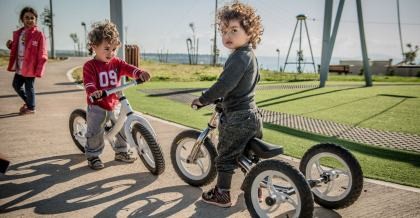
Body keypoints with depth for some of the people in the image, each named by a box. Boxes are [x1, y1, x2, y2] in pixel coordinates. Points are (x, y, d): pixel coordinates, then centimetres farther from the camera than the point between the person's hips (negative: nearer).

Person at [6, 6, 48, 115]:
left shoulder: (39, 34, -12)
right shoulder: (18, 33, 9)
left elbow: (42, 54, -14)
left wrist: (39, 70, -19)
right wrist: (10, 45, 1)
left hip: (30, 67, -7)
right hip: (19, 67, 7)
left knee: (29, 87, 4)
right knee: (16, 85, 18)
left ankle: (31, 108, 24)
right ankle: (28, 102, 39)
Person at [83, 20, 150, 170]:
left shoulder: (117, 63, 3)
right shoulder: (90, 66, -11)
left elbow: (128, 69, -11)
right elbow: (88, 82, -24)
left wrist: (140, 73, -33)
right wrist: (93, 91, -46)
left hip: (115, 104, 5)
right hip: (97, 106, -4)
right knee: (95, 132, -4)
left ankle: (121, 151, 26)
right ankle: (93, 156, 17)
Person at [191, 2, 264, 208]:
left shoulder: (239, 57, -20)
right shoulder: (250, 55, 12)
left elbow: (223, 85, -28)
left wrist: (202, 100, -15)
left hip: (237, 118, -10)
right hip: (252, 114, 10)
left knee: (225, 157, 6)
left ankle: (222, 195, 18)